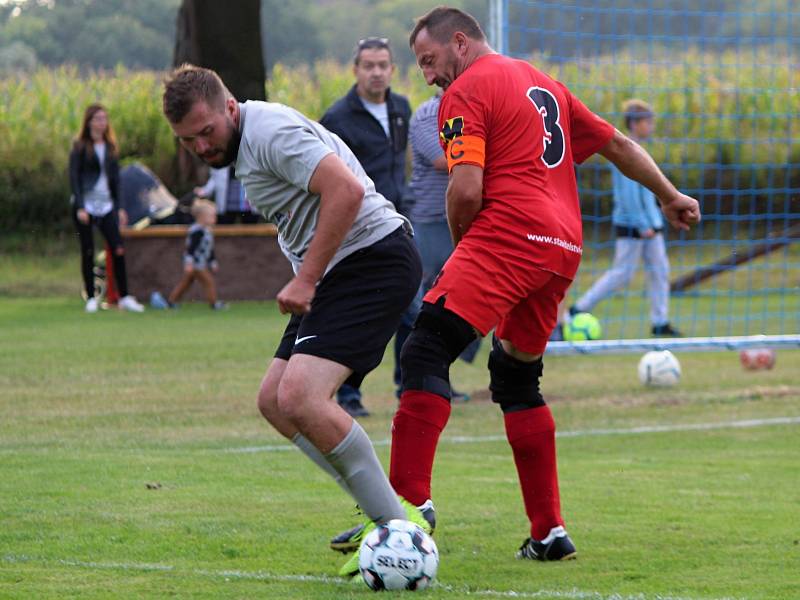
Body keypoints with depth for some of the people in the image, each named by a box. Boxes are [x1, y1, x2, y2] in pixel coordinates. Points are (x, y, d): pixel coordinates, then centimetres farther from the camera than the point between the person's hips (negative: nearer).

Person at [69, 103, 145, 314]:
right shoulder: (80, 147, -2)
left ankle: (124, 297, -5)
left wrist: (119, 207, 11)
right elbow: (74, 177, -6)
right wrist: (80, 207, -15)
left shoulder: (110, 147, 13)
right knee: (88, 252, -1)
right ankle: (91, 298, 6)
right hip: (86, 205, -4)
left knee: (118, 250, -6)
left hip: (106, 206, 4)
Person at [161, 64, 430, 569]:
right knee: (274, 402, 10)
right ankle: (386, 515, 10)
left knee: (300, 398, -22)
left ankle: (399, 526, -15)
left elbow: (347, 189, -26)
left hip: (371, 257, -11)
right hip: (341, 272, 11)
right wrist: (307, 281, 15)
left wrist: (305, 280, -22)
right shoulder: (246, 143, 17)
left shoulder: (269, 131, -15)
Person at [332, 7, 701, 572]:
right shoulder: (543, 83, 25)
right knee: (516, 376, 18)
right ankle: (549, 532, 15)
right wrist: (670, 195, 43)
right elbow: (618, 144, 32)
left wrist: (459, 241, 8)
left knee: (426, 352, -15)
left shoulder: (466, 91, 0)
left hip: (508, 234, -9)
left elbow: (467, 191, -10)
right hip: (564, 249, 9)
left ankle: (409, 500, -29)